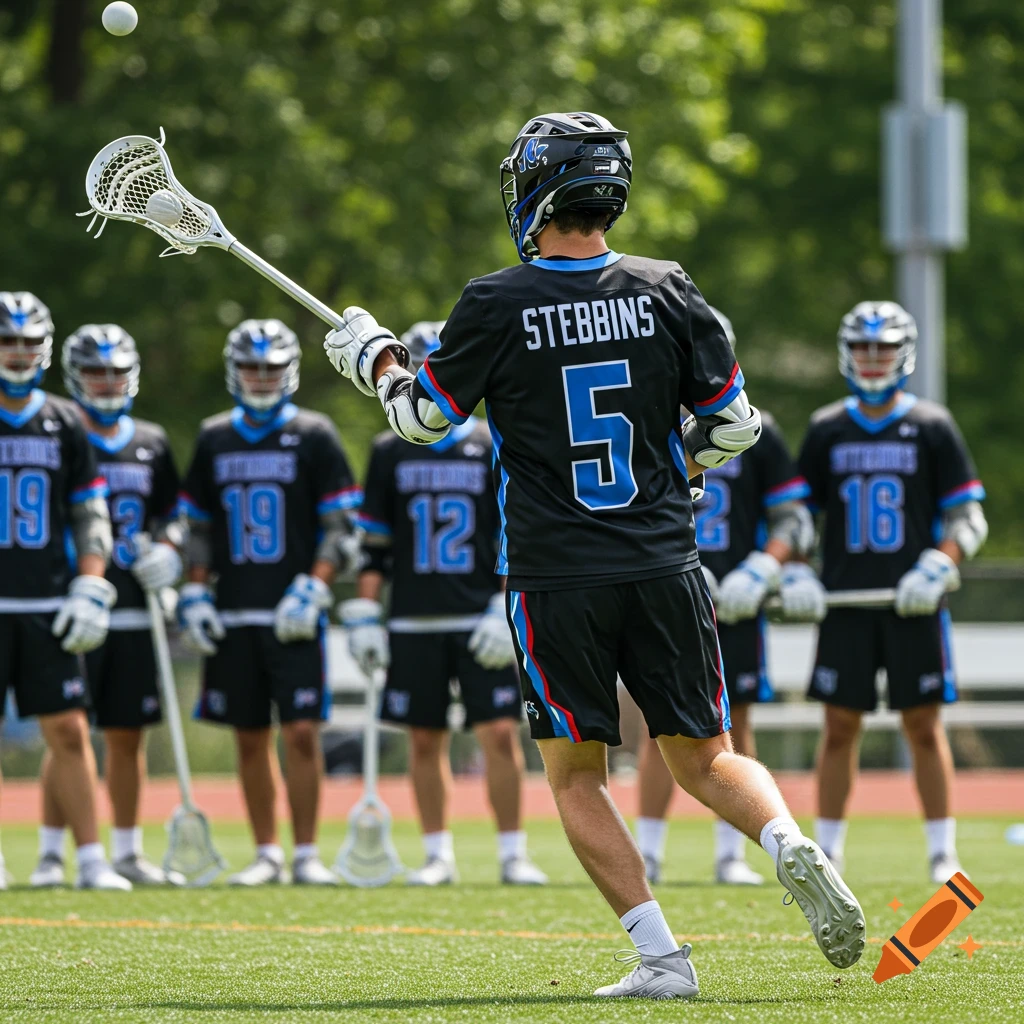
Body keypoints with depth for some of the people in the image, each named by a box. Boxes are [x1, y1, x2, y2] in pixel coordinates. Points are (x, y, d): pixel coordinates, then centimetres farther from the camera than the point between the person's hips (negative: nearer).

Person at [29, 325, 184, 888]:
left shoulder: (151, 444, 12)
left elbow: (174, 515, 22)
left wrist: (169, 551, 1)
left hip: (132, 614, 4)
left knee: (127, 736, 7)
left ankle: (127, 850, 14)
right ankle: (51, 852, -1)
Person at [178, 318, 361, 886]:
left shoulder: (314, 436, 1)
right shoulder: (214, 439, 11)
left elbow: (340, 525, 0)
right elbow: (198, 526, 17)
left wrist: (313, 588, -11)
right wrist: (193, 595, 6)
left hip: (293, 617, -3)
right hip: (233, 615, 3)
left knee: (301, 733, -10)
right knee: (250, 739, 6)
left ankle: (307, 853, -3)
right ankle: (266, 854, 14)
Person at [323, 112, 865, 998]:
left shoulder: (495, 306, -5)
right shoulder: (666, 293, 2)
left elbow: (424, 418, 8)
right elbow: (736, 425, 6)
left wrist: (370, 354, 26)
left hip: (555, 581, -2)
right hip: (664, 566, 2)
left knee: (576, 775, 9)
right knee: (704, 757, 12)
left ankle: (661, 955, -5)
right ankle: (791, 844, -18)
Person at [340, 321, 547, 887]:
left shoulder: (494, 448, 4)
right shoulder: (391, 452, 8)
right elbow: (372, 543, 10)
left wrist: (508, 612, -7)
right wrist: (365, 616, 3)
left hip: (482, 623, -2)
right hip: (414, 623, 2)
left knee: (500, 734, -8)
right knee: (425, 742, 4)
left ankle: (512, 854, -2)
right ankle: (437, 856, 13)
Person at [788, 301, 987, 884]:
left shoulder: (932, 427, 2)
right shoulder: (826, 430, 8)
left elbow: (968, 518, 2)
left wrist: (939, 566, -14)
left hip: (913, 603, -2)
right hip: (845, 601, 2)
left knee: (924, 726, -1)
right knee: (840, 726, 2)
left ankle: (944, 853, 6)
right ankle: (827, 851, 8)